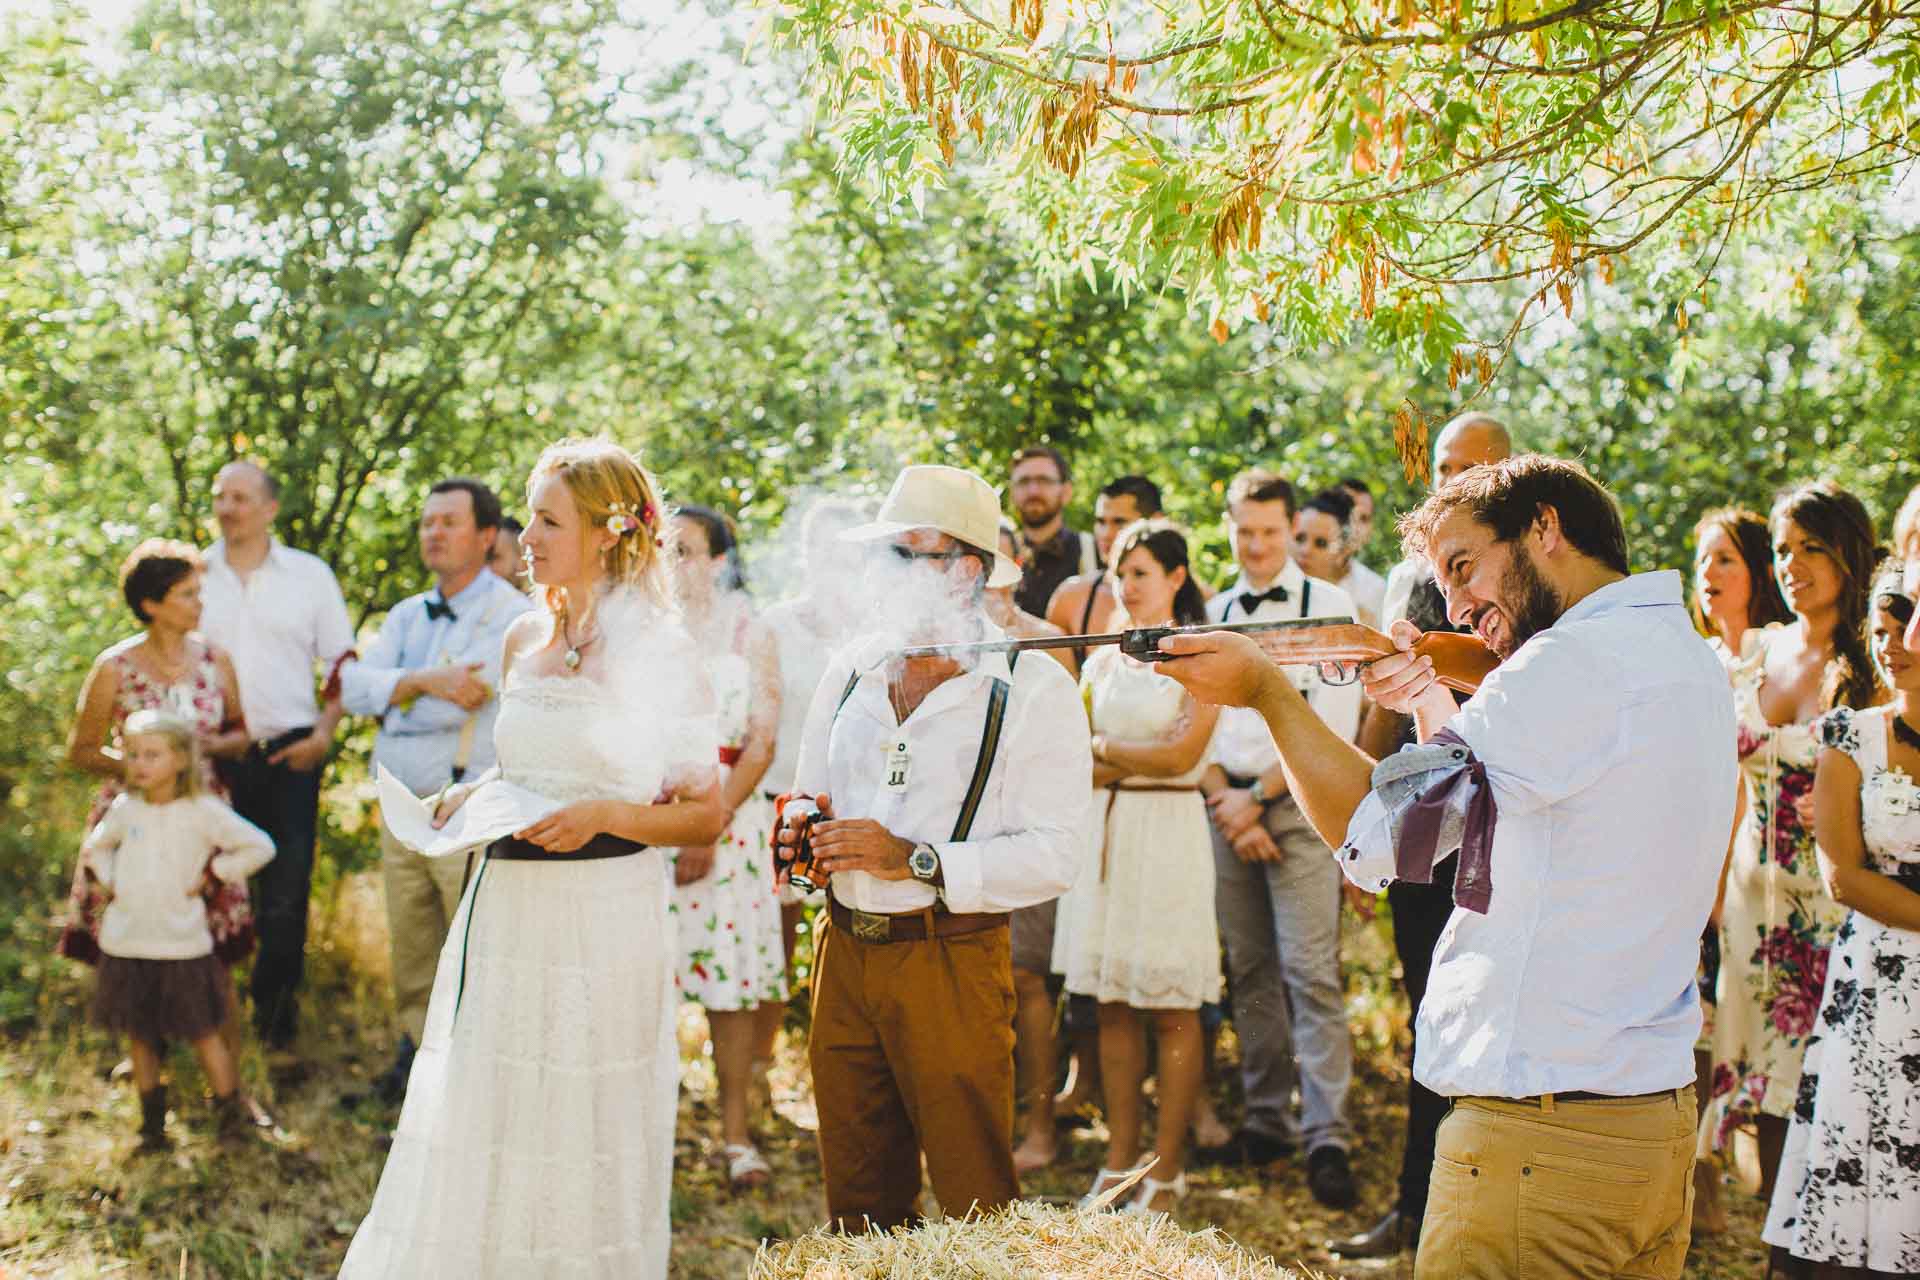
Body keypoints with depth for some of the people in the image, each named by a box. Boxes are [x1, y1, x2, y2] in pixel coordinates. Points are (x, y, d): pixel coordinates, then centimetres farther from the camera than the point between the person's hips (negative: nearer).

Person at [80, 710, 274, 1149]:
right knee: (140, 1036, 10)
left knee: (203, 1033, 2)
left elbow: (258, 847, -6)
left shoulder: (203, 811, -8)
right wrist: (110, 881, 8)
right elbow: (95, 847, 24)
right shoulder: (124, 808, 4)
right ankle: (152, 1123, 20)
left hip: (182, 944, -4)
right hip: (126, 945, 4)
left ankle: (231, 1111, 14)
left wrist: (211, 873, -7)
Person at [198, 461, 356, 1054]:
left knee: (285, 897, -4)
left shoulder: (310, 575, 7)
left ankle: (275, 1026, 7)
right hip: (209, 756, 1)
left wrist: (324, 733, -3)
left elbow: (341, 663, 10)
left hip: (289, 753, -1)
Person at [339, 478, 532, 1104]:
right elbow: (355, 684, 0)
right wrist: (424, 682, -14)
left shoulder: (514, 618, -7)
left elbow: (461, 702, -17)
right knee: (409, 946, 13)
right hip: (401, 810, 6)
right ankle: (419, 1045, 30)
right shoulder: (407, 615, 15)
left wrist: (394, 695, -5)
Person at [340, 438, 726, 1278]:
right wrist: (473, 797, 4)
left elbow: (706, 815, -6)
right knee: (475, 1137, 10)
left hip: (603, 919, -6)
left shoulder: (660, 653, -8)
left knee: (584, 1151, 4)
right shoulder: (524, 639, 10)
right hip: (507, 911, 6)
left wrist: (606, 814, -20)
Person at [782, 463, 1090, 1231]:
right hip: (843, 954, 5)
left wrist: (917, 860, -20)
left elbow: (1055, 853, -15)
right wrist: (800, 837, -4)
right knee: (856, 1204, 14)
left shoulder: (1033, 691, -7)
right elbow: (809, 798, 19)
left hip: (952, 964, -5)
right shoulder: (849, 671, 11)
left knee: (974, 1208, 3)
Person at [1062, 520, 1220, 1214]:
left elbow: (1182, 754, -11)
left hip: (1169, 833, -5)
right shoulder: (1102, 661, 14)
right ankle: (1120, 1158, 13)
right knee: (1113, 1006, 6)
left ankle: (1168, 1168, 5)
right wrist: (1138, 761, -7)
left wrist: (1103, 750, -3)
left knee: (1171, 1010, -2)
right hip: (1106, 836, 5)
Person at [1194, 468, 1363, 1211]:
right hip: (1229, 805, 5)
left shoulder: (1329, 606, 0)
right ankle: (1267, 1122, 16)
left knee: (1310, 972, -10)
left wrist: (1259, 796, -8)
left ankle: (1328, 1139, -9)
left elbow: (1334, 724, -7)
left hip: (1299, 803, -4)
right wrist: (1223, 797, -4)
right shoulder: (1212, 614, 14)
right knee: (1249, 972, 7)